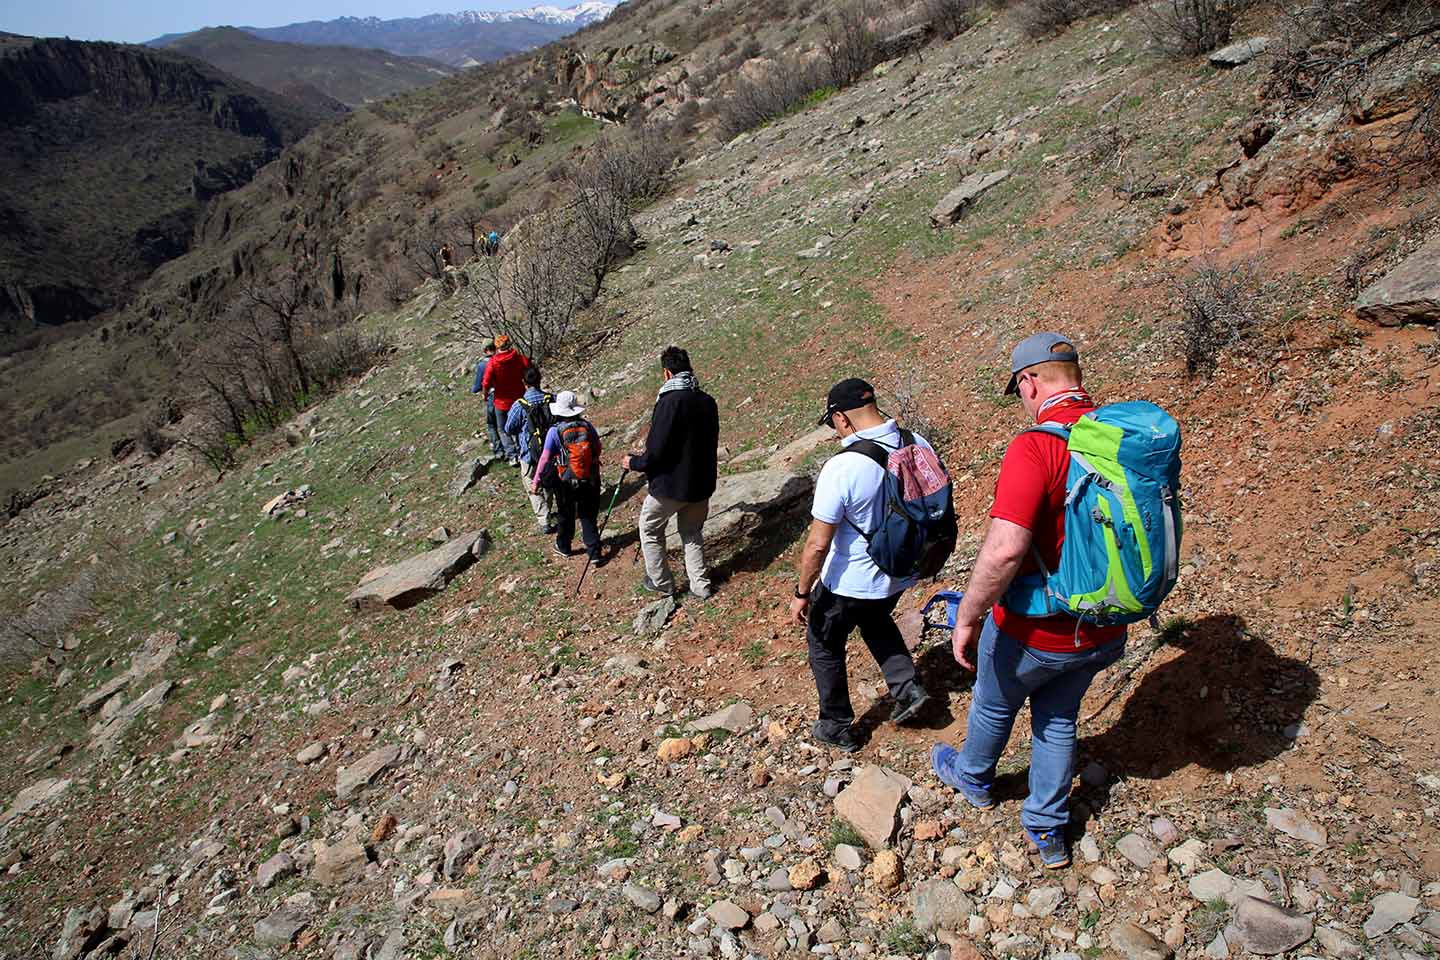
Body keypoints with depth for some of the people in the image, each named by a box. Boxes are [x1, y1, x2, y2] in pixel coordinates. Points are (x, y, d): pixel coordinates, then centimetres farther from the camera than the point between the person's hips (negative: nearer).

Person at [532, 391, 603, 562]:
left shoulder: (555, 431, -16)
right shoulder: (588, 426, -7)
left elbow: (544, 459, -13)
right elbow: (598, 449, 6)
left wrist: (536, 482, -4)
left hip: (566, 482, -2)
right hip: (590, 481, 2)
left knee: (565, 516, 20)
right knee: (588, 517, 13)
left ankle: (563, 547, 39)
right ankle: (594, 553, 10)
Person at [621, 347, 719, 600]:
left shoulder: (669, 401, -21)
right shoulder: (707, 401, 0)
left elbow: (657, 452, -22)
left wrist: (635, 463, -4)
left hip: (670, 484, -6)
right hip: (701, 484, 6)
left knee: (650, 531, 17)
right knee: (693, 534, 23)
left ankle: (662, 583, 25)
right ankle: (700, 586, 24)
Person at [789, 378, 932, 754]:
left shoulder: (841, 468, -30)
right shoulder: (918, 445, -11)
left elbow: (817, 545, -25)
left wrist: (802, 593, -9)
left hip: (851, 582, -6)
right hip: (902, 573, 6)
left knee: (824, 644, 20)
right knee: (876, 621, 36)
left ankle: (837, 727, 32)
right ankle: (907, 688, 28)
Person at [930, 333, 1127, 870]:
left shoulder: (1035, 447, -27)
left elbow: (1005, 548, -36)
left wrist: (968, 618, -23)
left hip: (1036, 633, -5)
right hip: (1105, 632, 6)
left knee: (995, 704, 25)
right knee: (1058, 720, 27)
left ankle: (973, 779, 52)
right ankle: (1048, 831, 41)